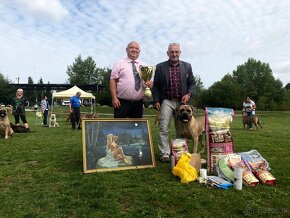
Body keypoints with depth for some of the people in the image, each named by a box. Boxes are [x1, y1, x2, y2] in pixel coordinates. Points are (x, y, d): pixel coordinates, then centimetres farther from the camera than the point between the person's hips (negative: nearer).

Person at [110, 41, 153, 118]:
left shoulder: (144, 65, 14)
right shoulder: (119, 63, 4)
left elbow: (150, 80, 12)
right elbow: (113, 81, -2)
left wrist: (150, 83, -13)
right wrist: (114, 98, -12)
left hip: (138, 103, 4)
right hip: (122, 102, -3)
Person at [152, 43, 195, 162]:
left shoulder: (187, 66, 9)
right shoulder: (160, 67, 4)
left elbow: (192, 83, 12)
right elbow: (155, 85, 5)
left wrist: (189, 94, -6)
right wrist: (156, 101, -4)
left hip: (182, 102, 2)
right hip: (166, 101, -1)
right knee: (163, 129, -5)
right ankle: (164, 154, 3)